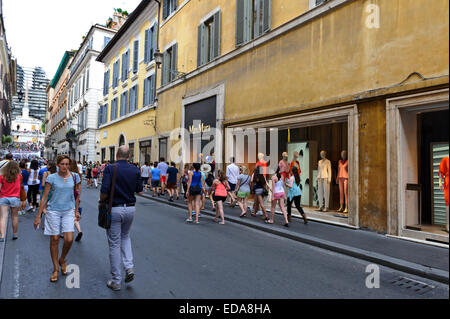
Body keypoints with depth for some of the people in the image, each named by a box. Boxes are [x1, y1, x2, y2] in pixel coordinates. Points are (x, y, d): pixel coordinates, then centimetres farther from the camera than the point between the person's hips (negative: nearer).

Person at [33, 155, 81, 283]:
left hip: (69, 211, 1)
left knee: (69, 239, -8)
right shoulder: (51, 178, -5)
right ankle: (56, 269, 21)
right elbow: (44, 197, -3)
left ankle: (62, 260, 23)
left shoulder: (74, 177, 0)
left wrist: (76, 211, 12)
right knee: (54, 240, 6)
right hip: (53, 211, -1)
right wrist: (38, 216, -4)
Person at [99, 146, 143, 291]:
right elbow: (140, 191, 3)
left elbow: (104, 191, -18)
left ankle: (116, 281, 17)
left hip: (114, 209, -3)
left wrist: (101, 202, 2)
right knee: (125, 236, 27)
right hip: (130, 208, 4)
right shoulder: (135, 170, -1)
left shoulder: (110, 169, -11)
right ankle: (129, 266, 10)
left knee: (114, 244, 7)